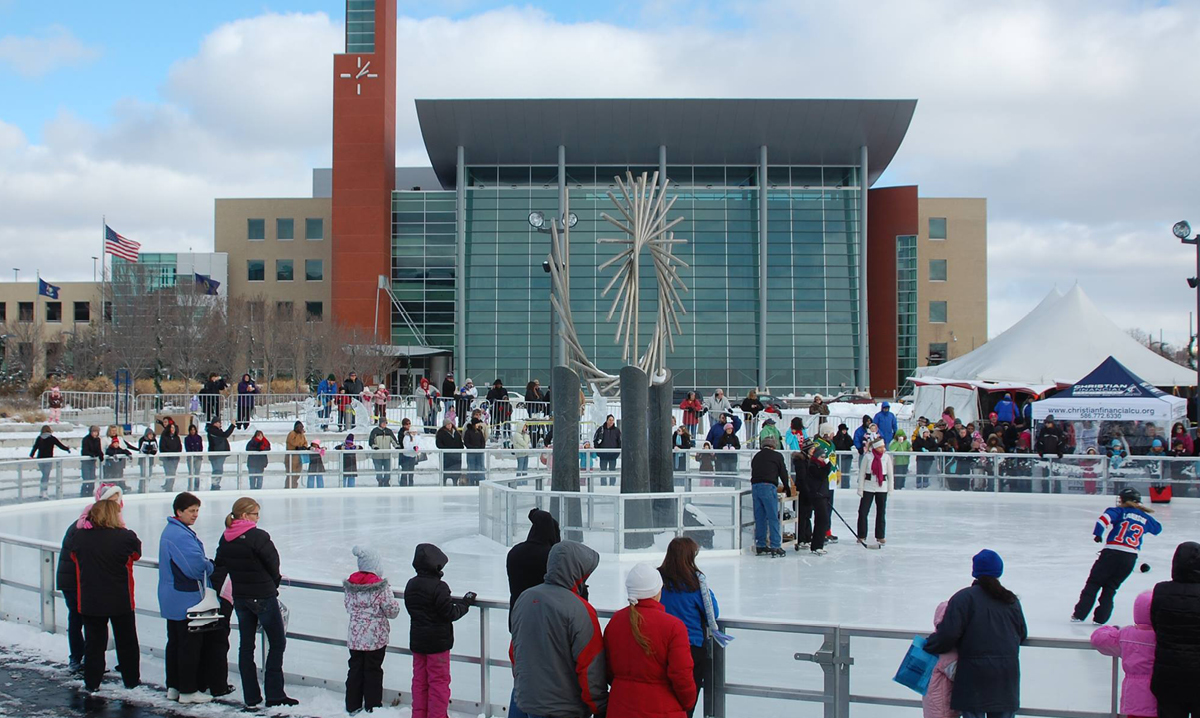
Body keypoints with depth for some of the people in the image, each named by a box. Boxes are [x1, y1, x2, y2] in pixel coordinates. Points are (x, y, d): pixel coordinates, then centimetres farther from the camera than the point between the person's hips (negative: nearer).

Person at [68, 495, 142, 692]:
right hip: (121, 601, -1)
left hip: (90, 602, 2)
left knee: (94, 642, 13)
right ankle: (131, 679, 23)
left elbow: (73, 555, 13)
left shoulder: (80, 537, -8)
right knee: (126, 641, 15)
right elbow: (137, 552, 5)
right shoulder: (125, 537, -16)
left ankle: (91, 682, 16)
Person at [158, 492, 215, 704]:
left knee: (175, 642, 16)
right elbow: (197, 565, -28)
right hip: (186, 600, -11)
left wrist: (205, 564, 2)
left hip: (172, 600, 11)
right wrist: (209, 567, -7)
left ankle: (173, 687, 24)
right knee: (190, 645, -2)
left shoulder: (170, 531, 12)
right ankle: (188, 691, 4)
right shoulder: (181, 535, -22)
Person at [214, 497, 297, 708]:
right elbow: (273, 564, -13)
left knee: (246, 645, 13)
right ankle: (274, 695, 4)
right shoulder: (258, 536, -19)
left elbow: (219, 566, 10)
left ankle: (251, 697, 16)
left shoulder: (225, 538, 3)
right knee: (277, 643, 5)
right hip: (263, 598, -7)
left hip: (240, 598, 7)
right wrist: (274, 584, 6)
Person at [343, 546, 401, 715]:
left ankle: (352, 705, 20)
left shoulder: (350, 584, -2)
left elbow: (348, 607, 11)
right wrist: (394, 602, 9)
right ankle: (372, 706, 13)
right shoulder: (381, 586, -17)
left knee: (355, 669, 14)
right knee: (373, 671, 7)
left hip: (354, 636, 4)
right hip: (376, 637, -4)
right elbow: (392, 611, -11)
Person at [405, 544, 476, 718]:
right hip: (438, 641, -7)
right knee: (439, 681, 4)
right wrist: (467, 602, -4)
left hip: (417, 641, 7)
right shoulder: (439, 587, -21)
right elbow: (450, 613, -18)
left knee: (419, 680, 15)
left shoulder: (410, 585, 3)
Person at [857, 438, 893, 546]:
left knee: (881, 512, 8)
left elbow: (890, 473, 7)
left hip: (882, 488, 2)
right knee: (863, 512, -3)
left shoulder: (886, 457, 0)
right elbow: (861, 473, -1)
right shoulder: (867, 456, -5)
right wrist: (860, 488, -3)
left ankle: (880, 536, 19)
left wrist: (890, 488, 5)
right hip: (868, 487, -2)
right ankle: (862, 536, 8)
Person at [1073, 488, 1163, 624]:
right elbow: (1157, 529, 33)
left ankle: (1079, 614, 3)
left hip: (1112, 553, -4)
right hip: (1130, 558, 4)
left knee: (1094, 583, 7)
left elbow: (1105, 518, -18)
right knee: (1110, 587, 15)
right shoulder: (1145, 518, 14)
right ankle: (1100, 618, 8)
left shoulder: (1120, 511, 2)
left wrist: (1097, 534, -14)